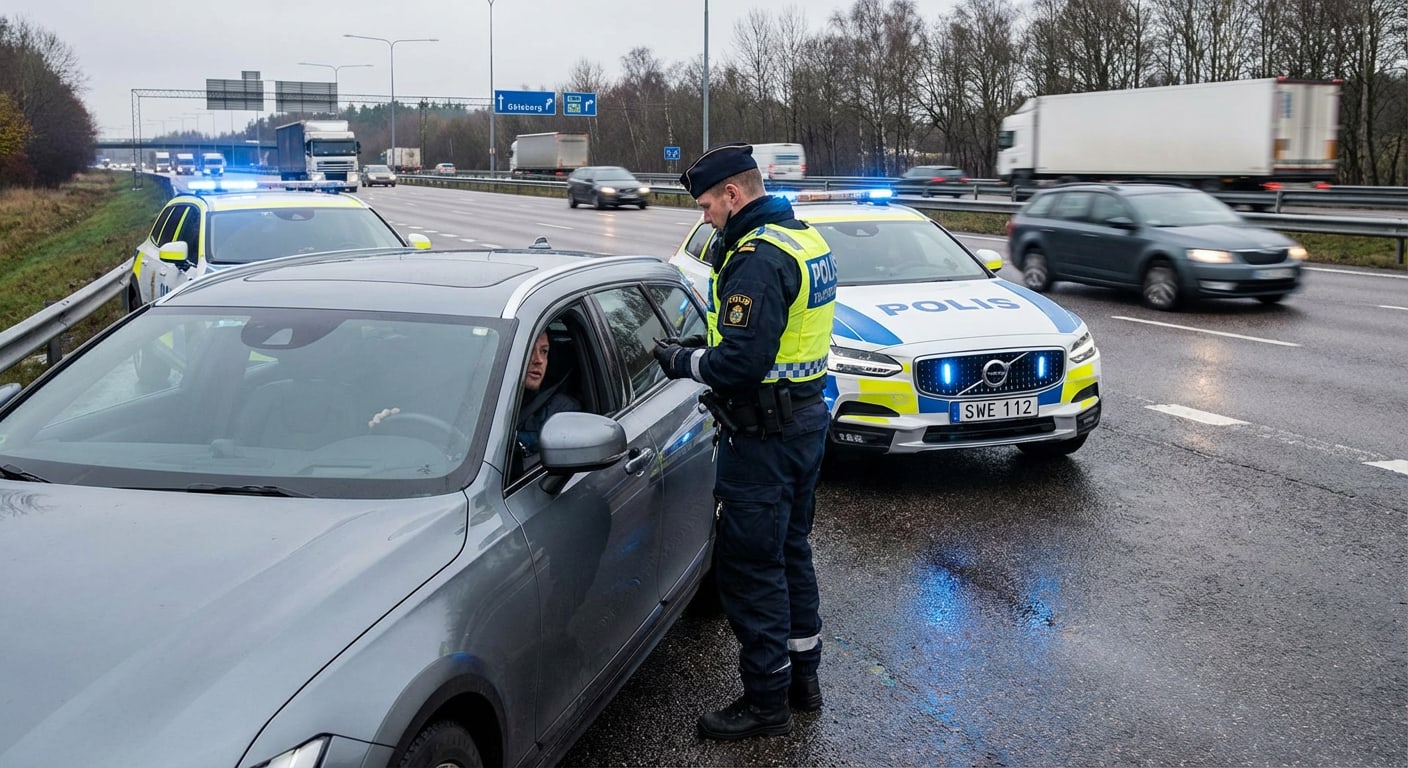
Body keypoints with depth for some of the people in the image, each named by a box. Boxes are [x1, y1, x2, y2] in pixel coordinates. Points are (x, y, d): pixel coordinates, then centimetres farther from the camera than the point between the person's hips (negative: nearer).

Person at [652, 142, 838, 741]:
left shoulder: (757, 260, -22)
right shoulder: (806, 240, 10)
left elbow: (740, 363, -27)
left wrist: (683, 361, -11)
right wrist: (701, 348, 9)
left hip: (764, 434, -10)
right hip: (808, 416, 10)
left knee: (749, 567, 1)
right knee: (790, 550, 21)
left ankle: (766, 701, 12)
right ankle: (803, 674, 34)